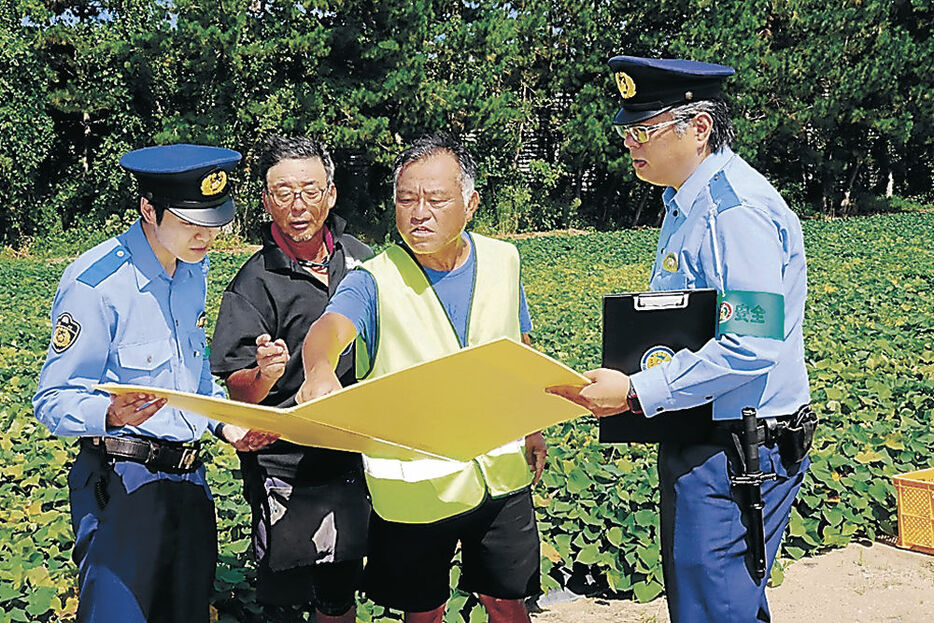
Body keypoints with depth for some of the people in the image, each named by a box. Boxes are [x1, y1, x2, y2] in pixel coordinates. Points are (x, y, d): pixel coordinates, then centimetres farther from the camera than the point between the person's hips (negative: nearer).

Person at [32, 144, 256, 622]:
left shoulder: (194, 270, 8)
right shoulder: (95, 283, -16)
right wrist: (111, 414, -34)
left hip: (189, 476, 7)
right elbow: (53, 401, -14)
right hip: (122, 486, -7)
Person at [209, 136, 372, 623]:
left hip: (355, 459, 4)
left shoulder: (360, 258, 2)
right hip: (287, 469, -4)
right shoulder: (255, 284, -12)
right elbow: (237, 391, -15)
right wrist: (265, 374, -35)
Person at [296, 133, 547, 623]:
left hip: (501, 472, 3)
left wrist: (531, 427, 17)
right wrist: (320, 371, -57)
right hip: (413, 485, -2)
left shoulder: (502, 261, 0)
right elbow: (329, 328, -35)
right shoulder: (375, 281, -13)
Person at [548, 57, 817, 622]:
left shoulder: (737, 208, -20)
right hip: (697, 441, 10)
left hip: (738, 453, -10)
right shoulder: (686, 203, 14)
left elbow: (752, 346, -28)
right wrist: (630, 383, 12)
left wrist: (637, 393, -24)